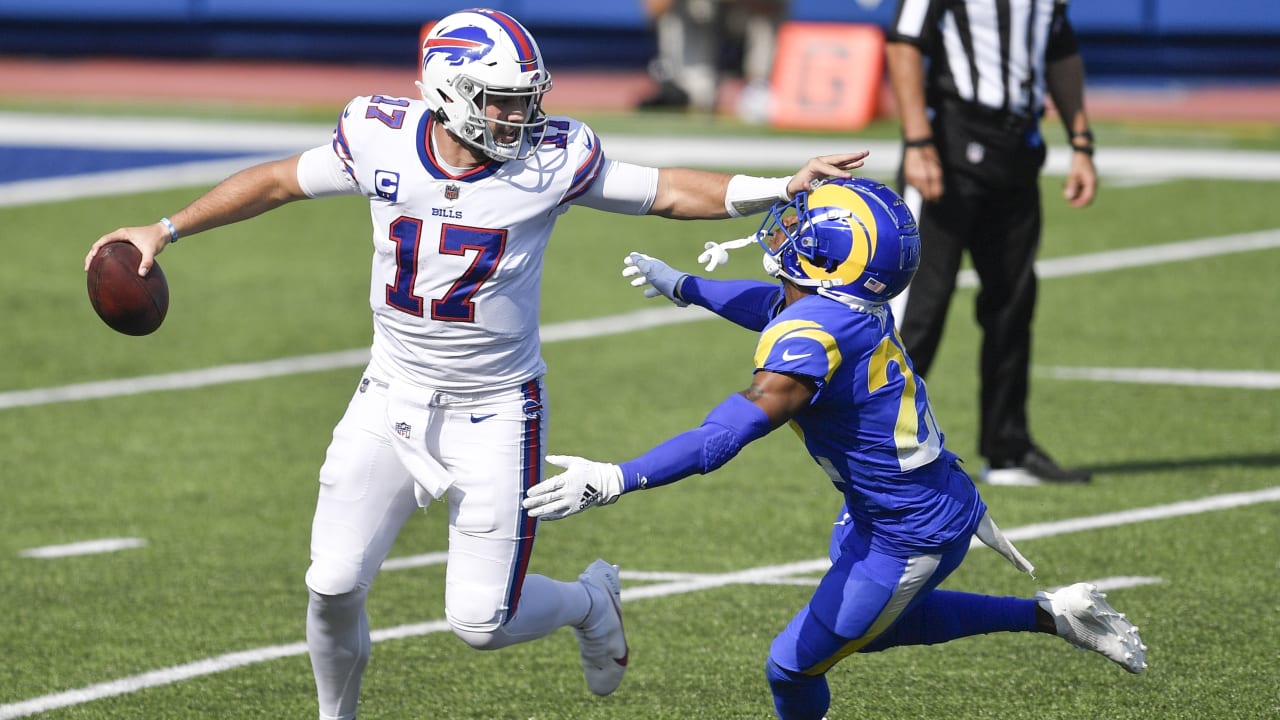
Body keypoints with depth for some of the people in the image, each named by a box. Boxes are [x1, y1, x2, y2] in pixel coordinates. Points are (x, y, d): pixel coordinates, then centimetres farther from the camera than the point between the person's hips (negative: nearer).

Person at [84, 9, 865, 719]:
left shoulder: (548, 161, -14)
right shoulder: (382, 141, -10)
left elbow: (668, 192, -5)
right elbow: (278, 182, 5)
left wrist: (783, 188, -16)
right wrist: (163, 232, 6)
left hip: (495, 412, -2)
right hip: (394, 397, 2)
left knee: (482, 621, -4)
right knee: (334, 585, -3)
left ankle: (590, 602, 30)